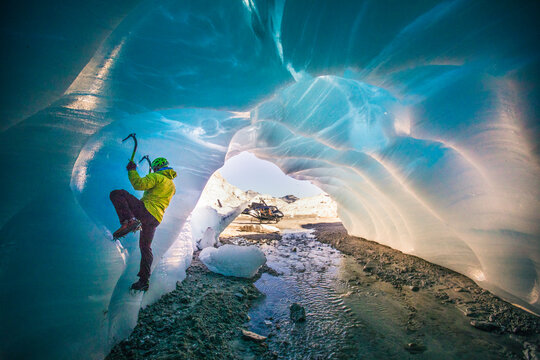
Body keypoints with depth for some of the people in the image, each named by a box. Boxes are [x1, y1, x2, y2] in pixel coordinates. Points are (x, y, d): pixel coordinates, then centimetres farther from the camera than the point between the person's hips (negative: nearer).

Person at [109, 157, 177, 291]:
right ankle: (144, 281, 20)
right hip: (156, 219, 8)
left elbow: (139, 184, -16)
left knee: (116, 194, -6)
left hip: (146, 210, -8)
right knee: (145, 247, 18)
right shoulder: (172, 186, 23)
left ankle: (129, 221, -25)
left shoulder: (156, 177, -1)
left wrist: (132, 170, -1)